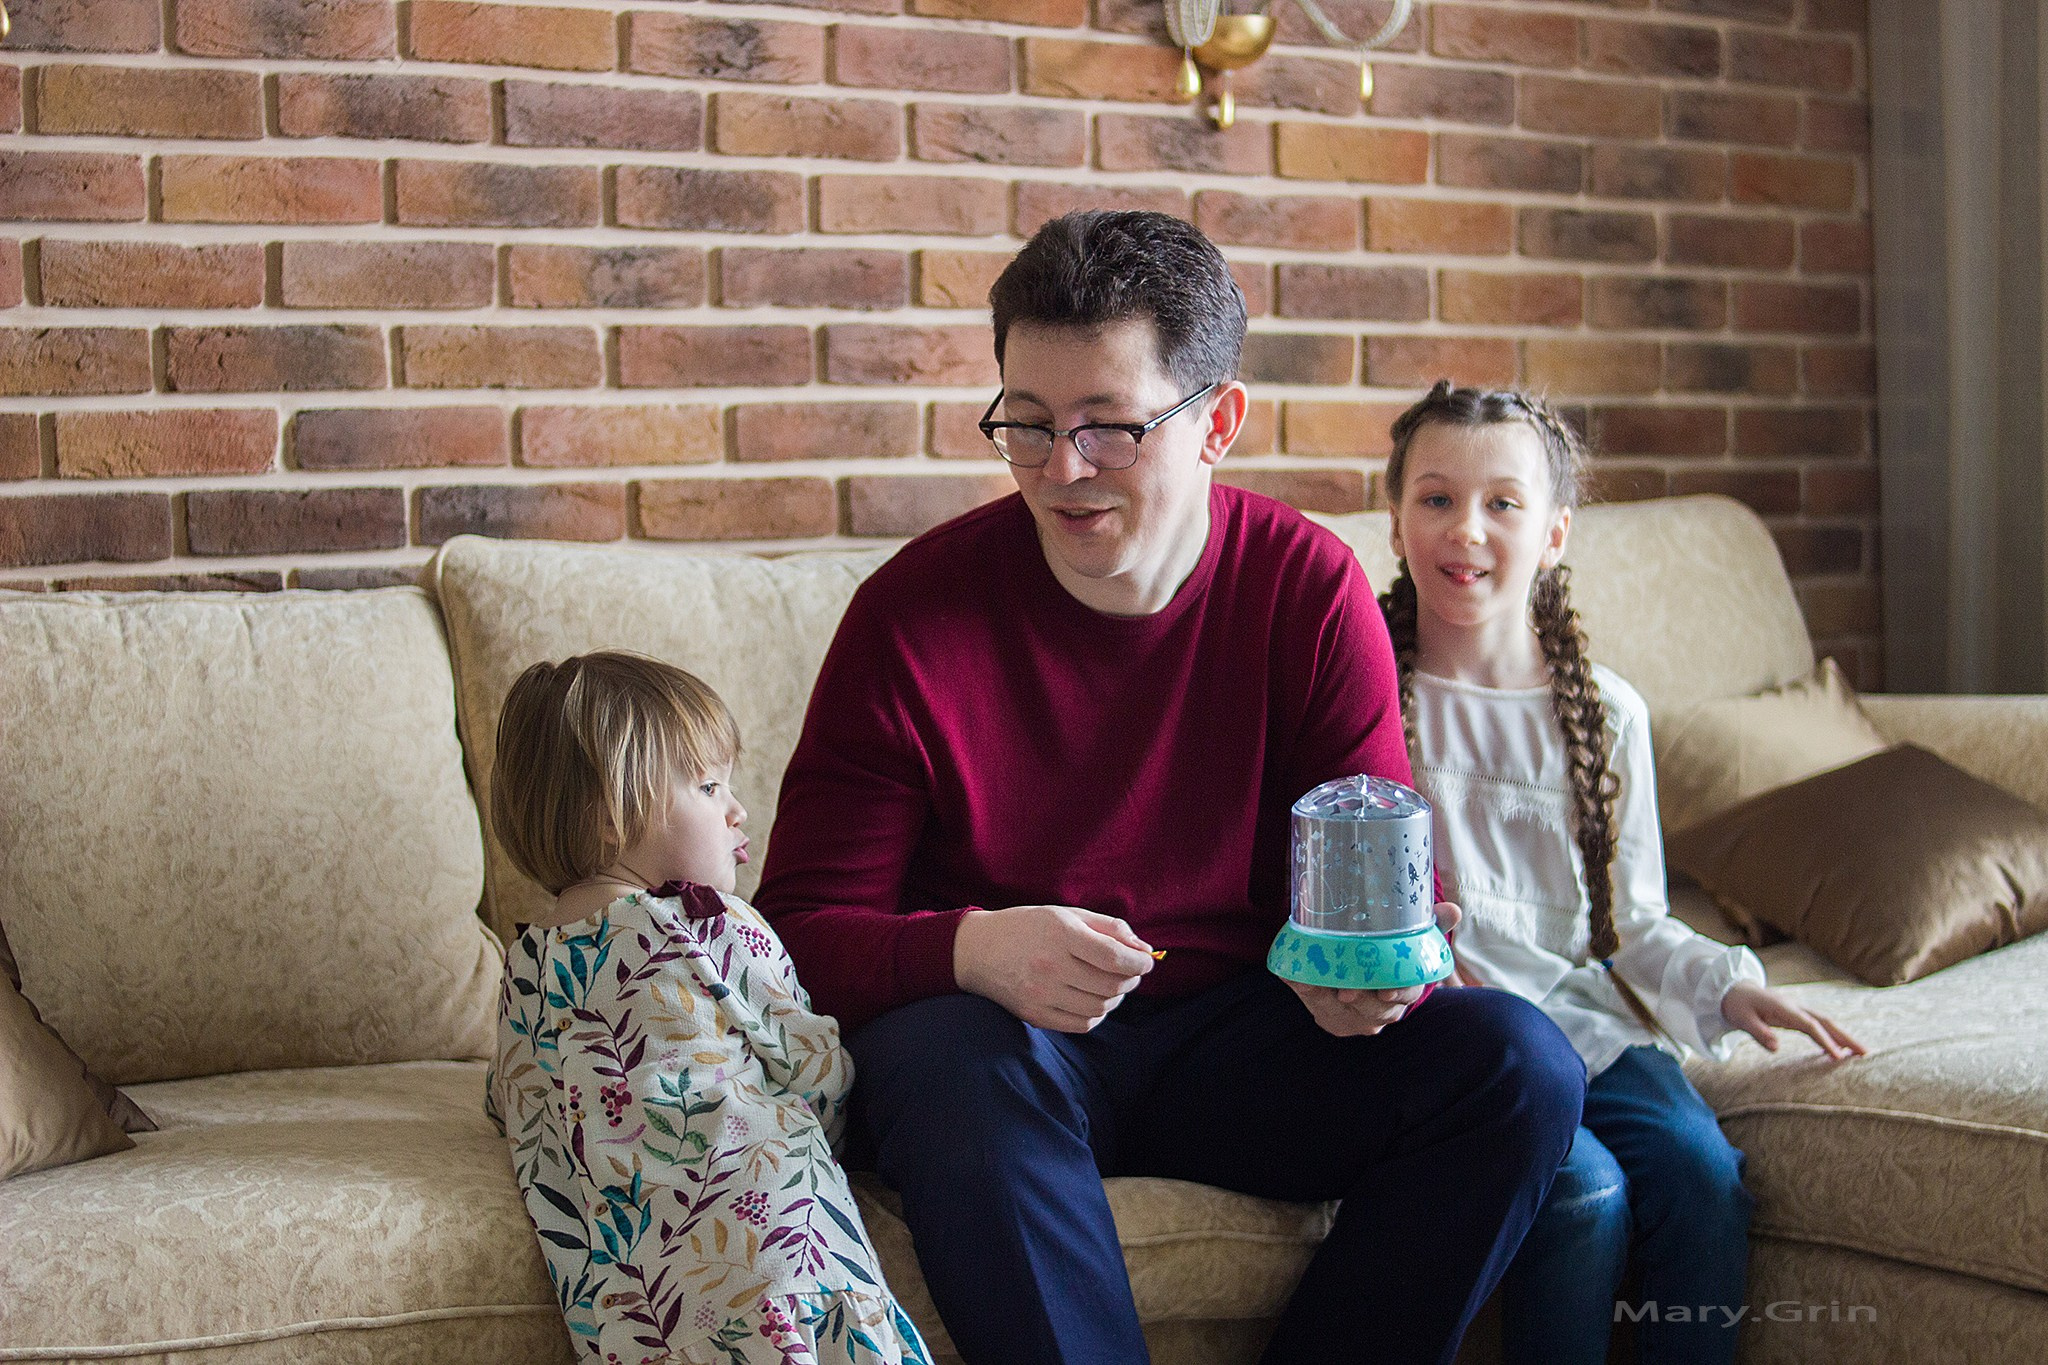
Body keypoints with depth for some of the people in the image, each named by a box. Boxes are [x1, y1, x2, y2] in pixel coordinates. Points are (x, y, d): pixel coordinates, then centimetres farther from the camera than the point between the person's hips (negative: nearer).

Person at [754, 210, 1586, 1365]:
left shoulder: (1309, 589, -3)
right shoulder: (916, 613, -10)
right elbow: (804, 924, -10)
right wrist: (971, 949, -32)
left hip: (1232, 1031, 3)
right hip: (995, 1028, -2)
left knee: (1521, 1062, -19)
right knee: (962, 1059, -37)